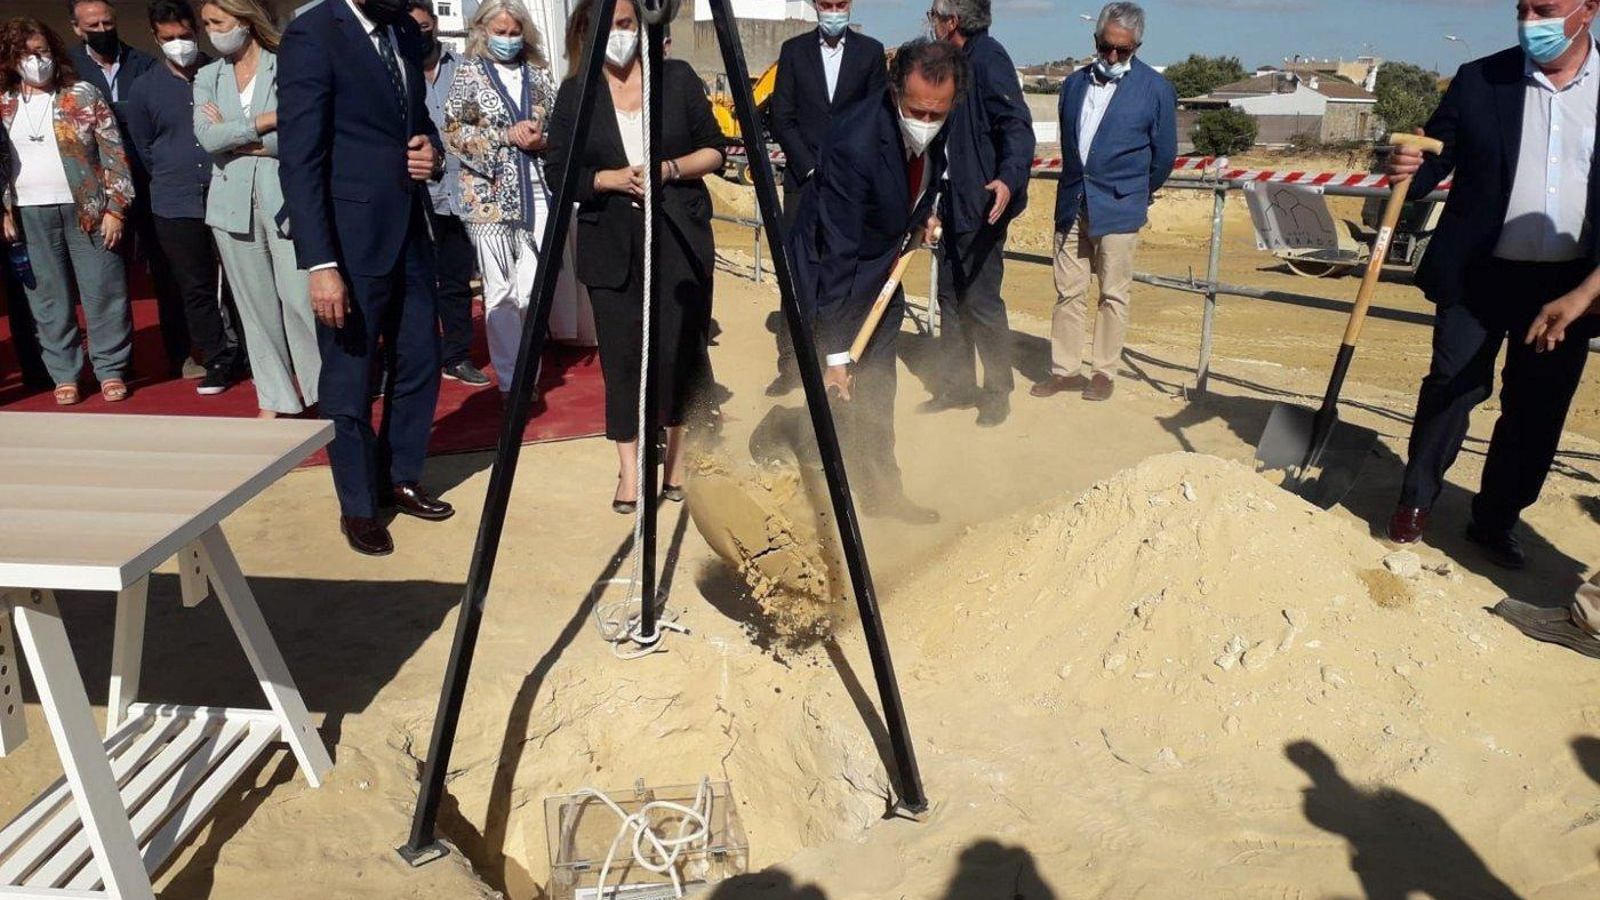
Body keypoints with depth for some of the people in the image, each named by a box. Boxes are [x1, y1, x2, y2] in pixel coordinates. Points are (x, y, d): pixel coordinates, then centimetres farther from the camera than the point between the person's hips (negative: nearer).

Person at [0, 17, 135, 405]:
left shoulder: (83, 94, 1)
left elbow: (113, 153, -2)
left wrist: (115, 208, -8)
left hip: (86, 209, -2)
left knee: (103, 292, 0)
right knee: (48, 300, 6)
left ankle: (112, 370, 11)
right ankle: (64, 375, 15)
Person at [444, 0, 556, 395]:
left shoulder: (538, 74, 13)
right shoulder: (468, 74, 5)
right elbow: (452, 133, -3)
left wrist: (543, 139, -6)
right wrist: (506, 135, -12)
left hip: (535, 192, 2)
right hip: (489, 196, -2)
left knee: (533, 289, -3)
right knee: (501, 292, 0)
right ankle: (511, 381, 11)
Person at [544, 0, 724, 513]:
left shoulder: (678, 77, 5)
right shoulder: (573, 94, 5)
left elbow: (714, 150, 6)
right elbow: (558, 174, 1)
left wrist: (669, 168, -11)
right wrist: (613, 178, -14)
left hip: (679, 239, 0)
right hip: (611, 246, 1)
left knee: (680, 349, 1)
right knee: (622, 356, 2)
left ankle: (679, 453, 21)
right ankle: (630, 467, 12)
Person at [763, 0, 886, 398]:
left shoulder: (870, 51, 7)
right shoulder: (793, 50, 8)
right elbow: (781, 117, 3)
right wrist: (811, 168, -6)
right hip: (803, 178, 1)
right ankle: (790, 362, 4)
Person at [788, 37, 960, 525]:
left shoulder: (938, 125, -12)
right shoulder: (853, 144, -34)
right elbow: (837, 256, -32)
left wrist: (923, 210, -2)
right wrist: (836, 355, -31)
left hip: (883, 269, 7)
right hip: (834, 276, -7)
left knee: (877, 392, 16)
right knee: (846, 393, -4)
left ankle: (882, 491, 30)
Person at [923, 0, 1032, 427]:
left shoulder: (988, 58, -14)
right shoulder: (959, 62, 14)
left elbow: (1017, 125, -24)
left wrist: (1009, 178, -40)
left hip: (982, 206, -10)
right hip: (956, 204, 10)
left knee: (980, 300, -4)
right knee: (950, 296, 13)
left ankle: (998, 390, 11)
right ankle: (956, 384, 24)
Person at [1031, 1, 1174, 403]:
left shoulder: (1156, 89, -4)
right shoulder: (1074, 83, 8)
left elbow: (1164, 154, 4)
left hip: (1119, 209, -4)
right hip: (1072, 205, 4)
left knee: (1113, 295, 4)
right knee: (1068, 292, 6)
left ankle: (1104, 372, 14)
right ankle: (1064, 370, 14)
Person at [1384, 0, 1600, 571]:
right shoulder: (1479, 81, -2)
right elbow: (1435, 161, 0)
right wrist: (1407, 171, -25)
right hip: (1478, 273, -2)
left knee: (1537, 408, 8)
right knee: (1452, 388, -1)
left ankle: (1496, 521, 23)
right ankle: (1415, 502, 16)